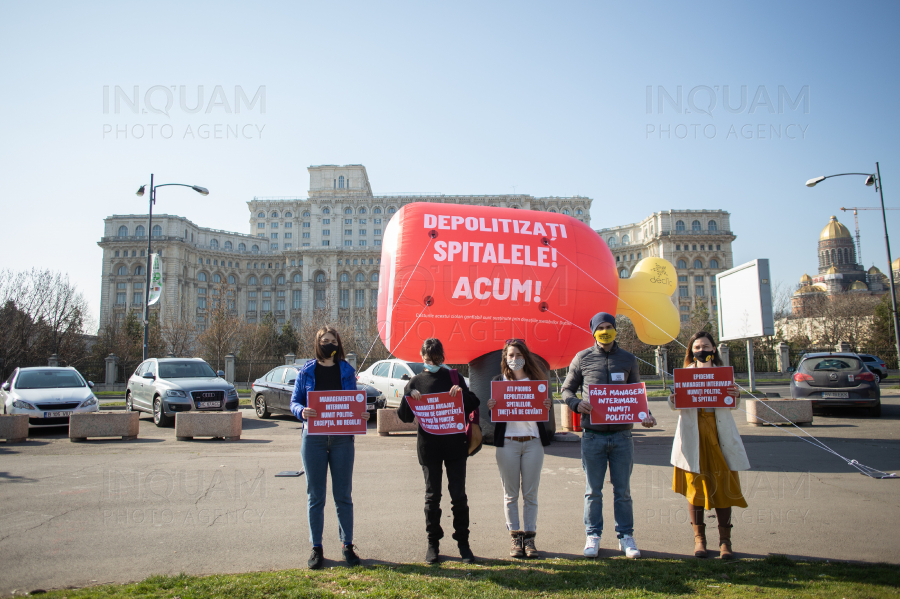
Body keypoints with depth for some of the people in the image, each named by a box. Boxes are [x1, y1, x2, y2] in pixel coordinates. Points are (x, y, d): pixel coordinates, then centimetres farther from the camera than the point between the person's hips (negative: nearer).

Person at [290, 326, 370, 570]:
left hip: (342, 438, 0)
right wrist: (302, 411, -18)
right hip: (314, 438, 0)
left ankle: (347, 545, 19)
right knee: (315, 496, 6)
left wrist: (362, 415, -11)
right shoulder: (307, 371, 4)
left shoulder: (347, 371, 7)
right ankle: (316, 548, 17)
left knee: (343, 495, 7)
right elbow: (294, 402, 4)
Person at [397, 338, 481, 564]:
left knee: (459, 496, 3)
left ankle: (463, 542, 14)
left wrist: (463, 393, -12)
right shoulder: (415, 382, 8)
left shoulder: (454, 378, 7)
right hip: (428, 446, 1)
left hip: (455, 444, 0)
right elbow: (404, 417, 5)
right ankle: (433, 543, 20)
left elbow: (473, 406, 8)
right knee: (432, 496, 9)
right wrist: (409, 397, -13)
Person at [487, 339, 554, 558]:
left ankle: (529, 537, 13)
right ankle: (515, 537, 13)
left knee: (530, 493, 4)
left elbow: (543, 408, 7)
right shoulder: (499, 381, 6)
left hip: (533, 441, 1)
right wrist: (490, 407, -17)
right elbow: (492, 414, 4)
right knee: (511, 493, 5)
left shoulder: (536, 379, 8)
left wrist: (549, 405, -14)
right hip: (507, 442, -1)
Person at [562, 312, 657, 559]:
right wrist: (577, 404, -12)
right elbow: (567, 389, 9)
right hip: (593, 435, -1)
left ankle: (626, 536, 21)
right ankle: (593, 536, 20)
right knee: (593, 490, 8)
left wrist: (645, 415, -6)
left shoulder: (628, 359, 9)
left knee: (623, 490, 9)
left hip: (622, 435, 1)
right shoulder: (582, 358, 4)